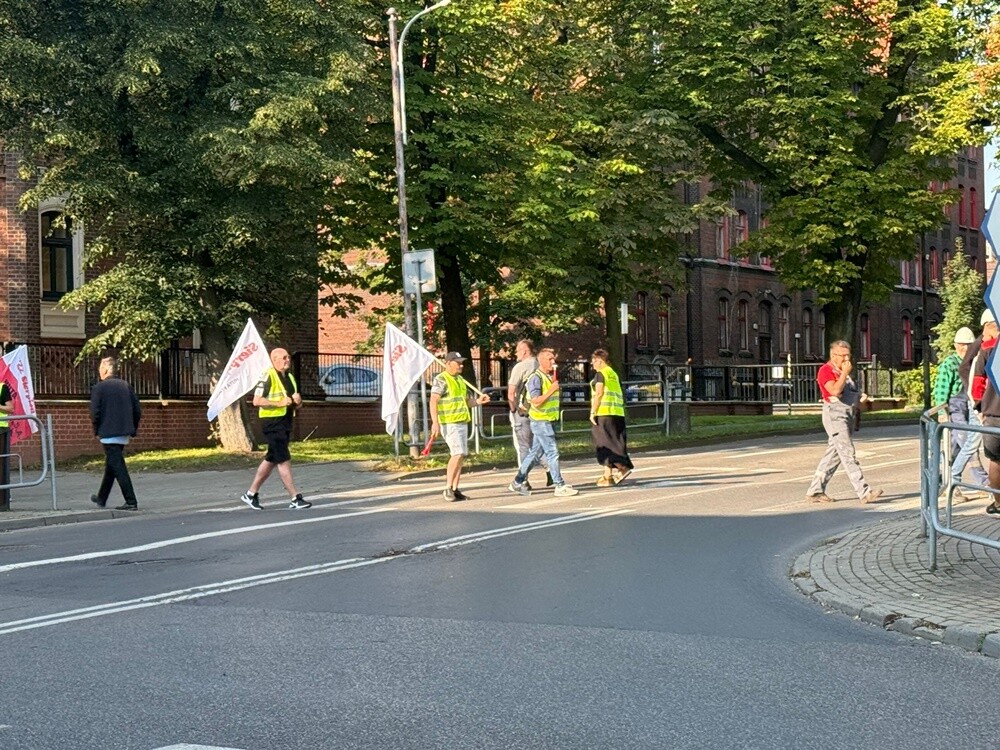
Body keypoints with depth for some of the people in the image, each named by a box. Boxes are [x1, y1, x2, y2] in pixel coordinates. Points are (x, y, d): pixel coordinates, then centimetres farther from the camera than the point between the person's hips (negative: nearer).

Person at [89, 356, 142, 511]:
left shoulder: (99, 388, -9)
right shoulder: (126, 386, 9)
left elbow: (95, 412, -13)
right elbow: (137, 410, 7)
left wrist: (97, 431, 1)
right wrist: (133, 429, 14)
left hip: (109, 433, -7)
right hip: (124, 434, 7)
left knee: (118, 468, -6)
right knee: (111, 465, 20)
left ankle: (131, 502, -12)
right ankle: (101, 498, 33)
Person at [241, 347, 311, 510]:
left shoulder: (290, 377, 17)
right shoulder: (268, 377, -11)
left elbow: (297, 404, 24)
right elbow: (257, 401, -18)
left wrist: (297, 401, 1)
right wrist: (280, 403, -21)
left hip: (286, 423, 9)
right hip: (272, 423, -9)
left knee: (271, 460, 14)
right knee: (284, 460, -10)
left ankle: (251, 493, 24)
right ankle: (295, 498, -10)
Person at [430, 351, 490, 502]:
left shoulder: (460, 379, 18)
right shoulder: (441, 380, -8)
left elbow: (467, 400, 25)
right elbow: (433, 401, -16)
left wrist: (478, 401, 3)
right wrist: (435, 422, -25)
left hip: (462, 422, 9)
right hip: (449, 423, -9)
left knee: (461, 455, 7)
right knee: (458, 453, -17)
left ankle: (455, 489, 11)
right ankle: (448, 488, -11)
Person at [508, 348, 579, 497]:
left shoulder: (550, 376, 15)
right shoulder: (536, 378, -14)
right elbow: (535, 401, -21)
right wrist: (551, 390, -22)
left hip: (549, 420, 9)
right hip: (540, 421, -9)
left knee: (535, 453, 12)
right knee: (552, 453, -9)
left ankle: (518, 482, 20)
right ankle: (560, 486, -8)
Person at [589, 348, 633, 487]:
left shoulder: (601, 373, -4)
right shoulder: (614, 374, 20)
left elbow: (599, 394, -13)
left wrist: (592, 412, -11)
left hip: (604, 413, -8)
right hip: (618, 413, 8)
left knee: (604, 443, -6)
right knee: (616, 443, 8)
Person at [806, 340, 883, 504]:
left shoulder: (842, 371, 20)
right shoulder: (826, 371, -9)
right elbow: (835, 391, -24)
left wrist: (861, 395, 11)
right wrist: (845, 373, -15)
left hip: (848, 414, 10)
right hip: (835, 415, -10)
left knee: (833, 455, 9)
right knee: (848, 454, -12)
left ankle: (815, 491, 14)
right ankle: (864, 492, -17)